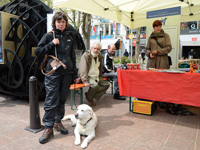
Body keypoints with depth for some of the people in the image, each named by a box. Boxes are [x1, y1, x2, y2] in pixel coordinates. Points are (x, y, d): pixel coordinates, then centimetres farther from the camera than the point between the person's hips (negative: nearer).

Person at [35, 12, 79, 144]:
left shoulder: (70, 36, 12)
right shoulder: (49, 36, 3)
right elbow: (38, 52, 0)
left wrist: (75, 73, 11)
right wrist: (52, 44, -11)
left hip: (67, 73, 4)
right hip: (53, 72, -3)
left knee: (62, 99, 10)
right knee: (51, 100, -4)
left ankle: (58, 122, 26)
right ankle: (48, 128, 7)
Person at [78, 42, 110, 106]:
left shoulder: (100, 56, 9)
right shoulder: (86, 55, -13)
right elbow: (83, 69, -21)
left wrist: (99, 77, 20)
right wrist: (85, 81, -29)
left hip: (96, 77, 8)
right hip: (88, 77, -8)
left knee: (106, 84, -3)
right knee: (95, 85, -32)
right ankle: (89, 97, -1)